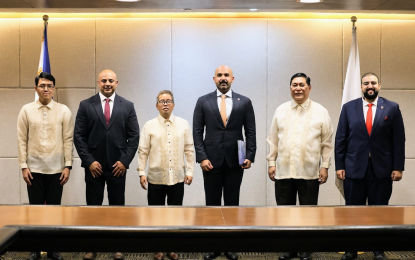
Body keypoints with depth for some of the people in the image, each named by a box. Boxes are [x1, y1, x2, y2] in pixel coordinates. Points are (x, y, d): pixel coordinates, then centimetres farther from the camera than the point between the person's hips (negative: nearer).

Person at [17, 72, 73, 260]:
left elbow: (68, 140, 0)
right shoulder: (26, 110, 2)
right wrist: (23, 166, -3)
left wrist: (68, 166, -5)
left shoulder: (64, 111, 0)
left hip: (56, 169, 0)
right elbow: (22, 140, 2)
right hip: (34, 169, 0)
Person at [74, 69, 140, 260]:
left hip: (117, 165, 0)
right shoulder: (86, 105, 1)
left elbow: (134, 136, 2)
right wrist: (89, 161, -9)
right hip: (94, 165, 0)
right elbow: (79, 136, -1)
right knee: (93, 207, 6)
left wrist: (124, 161, -7)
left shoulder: (127, 106, 3)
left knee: (117, 207, 7)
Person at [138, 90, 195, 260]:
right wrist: (141, 173, -5)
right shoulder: (149, 126, 1)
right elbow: (143, 151, 0)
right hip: (156, 178, -1)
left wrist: (190, 171, 0)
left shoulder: (183, 124, 3)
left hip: (177, 178, 1)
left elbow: (189, 150, 4)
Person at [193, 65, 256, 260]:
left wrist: (250, 156, -6)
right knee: (212, 204, 6)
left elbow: (250, 132, 4)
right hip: (211, 160, 0)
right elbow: (197, 132, 1)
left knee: (232, 204, 7)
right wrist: (202, 157, -8)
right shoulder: (203, 102, 3)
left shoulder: (244, 102, 4)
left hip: (235, 161, 0)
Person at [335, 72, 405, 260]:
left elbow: (399, 139, 2)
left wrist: (398, 167, -4)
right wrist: (339, 166, -1)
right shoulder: (349, 108, 6)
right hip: (354, 169, 1)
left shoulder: (392, 108, 4)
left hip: (382, 170, 0)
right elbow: (340, 139, 4)